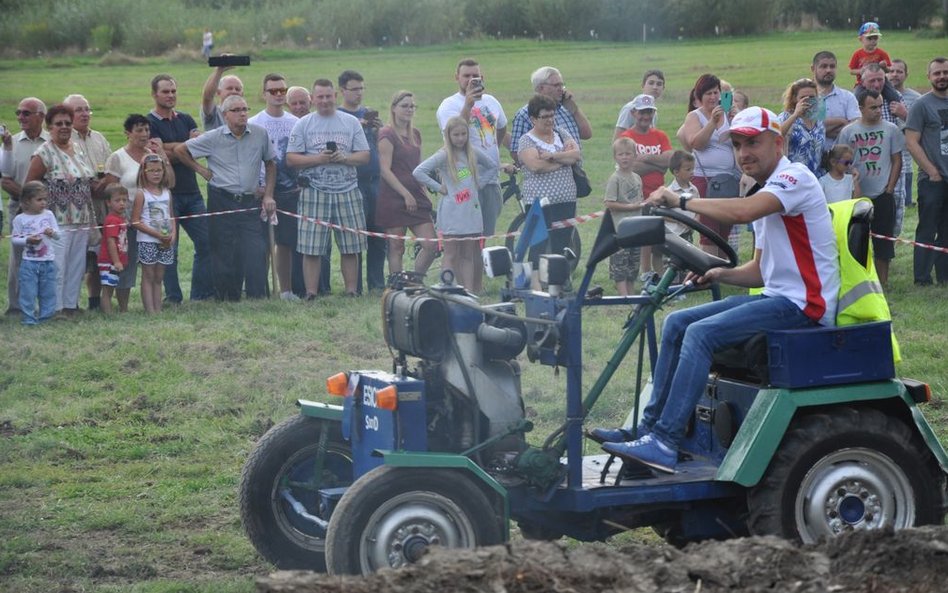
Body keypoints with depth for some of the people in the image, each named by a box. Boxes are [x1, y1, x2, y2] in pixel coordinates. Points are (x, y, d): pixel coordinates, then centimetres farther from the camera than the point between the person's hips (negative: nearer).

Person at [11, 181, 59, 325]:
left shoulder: (48, 215, 5)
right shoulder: (20, 219, -3)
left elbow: (58, 235, 7)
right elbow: (14, 239, -1)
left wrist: (52, 232, -16)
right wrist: (27, 240, -17)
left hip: (48, 262, 3)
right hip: (29, 262, -3)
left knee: (48, 292, 8)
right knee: (28, 292, -2)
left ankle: (46, 317, 17)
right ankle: (29, 318, 6)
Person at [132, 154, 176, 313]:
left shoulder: (166, 193, 10)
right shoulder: (141, 194, -7)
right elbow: (135, 221, -12)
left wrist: (172, 234, -4)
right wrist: (157, 234, -16)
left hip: (165, 242, 5)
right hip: (147, 241, -5)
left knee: (158, 278, 9)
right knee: (148, 277, -2)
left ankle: (158, 310, 11)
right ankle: (150, 311, -3)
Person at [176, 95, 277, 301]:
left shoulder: (260, 134, 2)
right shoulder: (213, 138, -2)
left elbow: (270, 163, 12)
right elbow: (180, 150, 5)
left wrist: (268, 195, 6)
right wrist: (201, 170, 5)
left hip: (250, 201, 1)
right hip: (221, 201, -1)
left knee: (256, 250, -8)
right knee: (224, 252, 1)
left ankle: (257, 297, -3)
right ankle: (227, 298, 9)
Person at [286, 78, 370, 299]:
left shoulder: (351, 122, 10)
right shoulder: (303, 124, 6)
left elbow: (364, 156, 7)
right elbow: (291, 158, 0)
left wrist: (344, 158, -11)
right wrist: (318, 159, -12)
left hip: (347, 192, 2)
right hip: (314, 192, -2)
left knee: (351, 247, 2)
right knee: (311, 248, -4)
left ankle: (351, 291, 10)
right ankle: (311, 294, 1)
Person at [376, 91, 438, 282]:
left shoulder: (415, 135, 16)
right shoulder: (387, 135, -7)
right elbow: (385, 170, -13)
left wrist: (424, 193, 17)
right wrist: (406, 194, -16)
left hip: (416, 197, 7)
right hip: (394, 199, -7)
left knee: (431, 246, 0)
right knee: (396, 248, -2)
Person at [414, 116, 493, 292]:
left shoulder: (472, 153, 9)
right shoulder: (444, 155, -8)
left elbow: (489, 165, 30)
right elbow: (418, 172, -16)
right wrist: (438, 187, -13)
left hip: (471, 211, 5)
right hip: (451, 213, -5)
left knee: (469, 255, 6)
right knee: (451, 255, -2)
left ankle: (470, 291, 8)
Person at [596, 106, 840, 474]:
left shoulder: (795, 177, -11)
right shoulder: (765, 195, 20)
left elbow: (740, 212, -30)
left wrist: (681, 201, -20)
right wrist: (720, 274, 2)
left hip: (803, 305, -10)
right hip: (776, 297, 10)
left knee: (702, 333, -24)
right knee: (677, 323, 6)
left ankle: (665, 443, -26)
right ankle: (649, 427, 5)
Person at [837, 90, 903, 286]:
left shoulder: (891, 130, 1)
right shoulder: (848, 132, 0)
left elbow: (897, 161, 5)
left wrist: (889, 189, -2)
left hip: (883, 196, 0)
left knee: (883, 242, 3)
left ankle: (882, 283, 11)